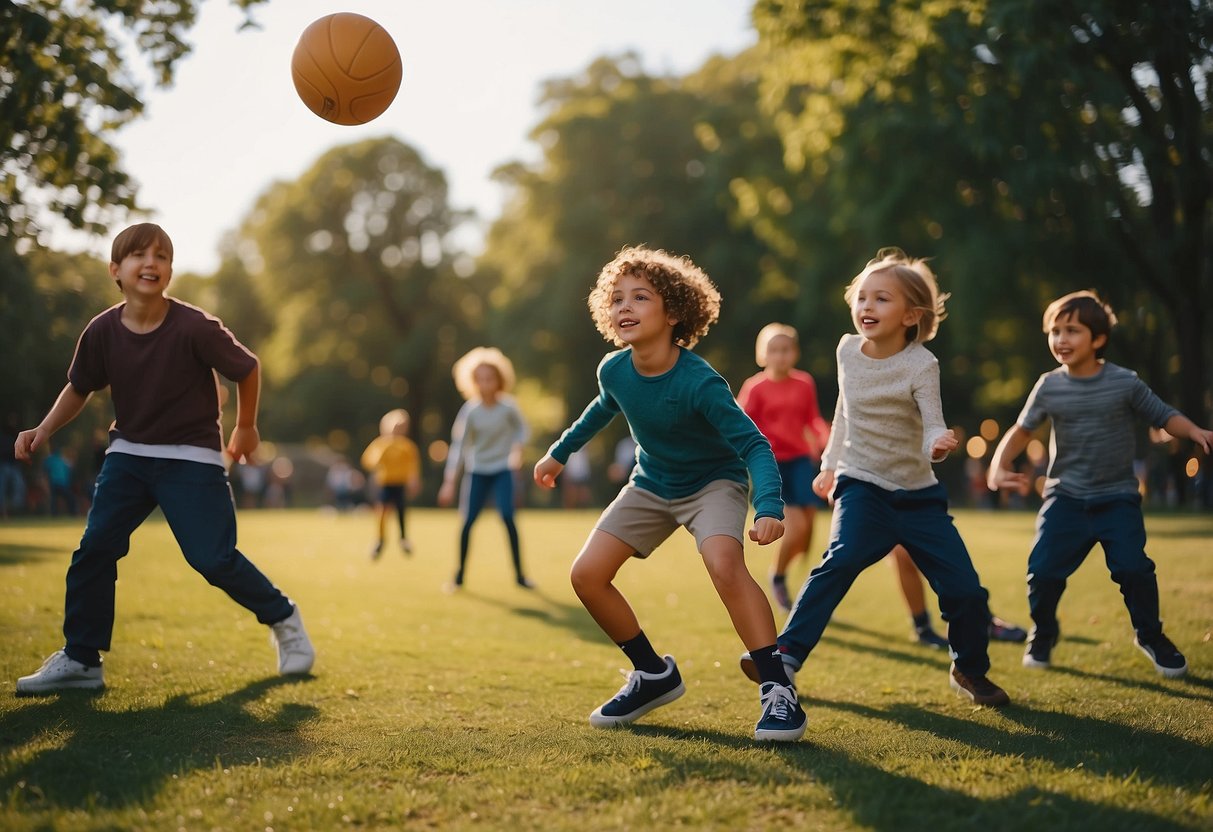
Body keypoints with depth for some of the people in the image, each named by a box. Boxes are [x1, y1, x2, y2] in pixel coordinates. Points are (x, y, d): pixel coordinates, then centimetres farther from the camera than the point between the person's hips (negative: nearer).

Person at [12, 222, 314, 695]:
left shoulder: (195, 328, -21)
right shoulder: (101, 332, -10)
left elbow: (248, 369, -5)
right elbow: (79, 389, 9)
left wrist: (245, 427, 7)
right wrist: (45, 430, -5)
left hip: (192, 457, -4)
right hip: (128, 453, 4)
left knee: (213, 558, -8)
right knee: (94, 548, -5)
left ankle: (283, 620, 17)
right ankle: (80, 660, 7)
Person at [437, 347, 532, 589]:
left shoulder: (508, 406, -11)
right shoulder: (470, 411, -12)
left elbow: (521, 428, 7)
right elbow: (458, 446, -9)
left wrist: (517, 449, -13)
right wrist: (449, 482, -11)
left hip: (502, 469, -1)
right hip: (477, 471, 1)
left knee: (507, 517, -15)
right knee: (468, 521, -4)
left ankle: (519, 574, -4)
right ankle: (460, 574, 13)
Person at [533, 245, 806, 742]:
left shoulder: (699, 382, -31)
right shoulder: (613, 370, -14)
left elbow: (755, 445, -30)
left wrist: (768, 507, -46)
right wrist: (560, 453, 21)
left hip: (714, 482, -6)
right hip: (651, 485, 6)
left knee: (724, 565, -34)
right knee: (587, 575, -5)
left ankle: (778, 691, -24)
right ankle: (654, 676, 14)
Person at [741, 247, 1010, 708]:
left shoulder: (921, 364, -13)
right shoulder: (847, 349, 0)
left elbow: (933, 427, -22)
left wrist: (937, 444, -45)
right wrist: (830, 462, 24)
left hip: (917, 493, -1)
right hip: (862, 485, 1)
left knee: (965, 588, -5)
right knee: (842, 558, -28)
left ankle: (970, 671, 22)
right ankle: (788, 653, -25)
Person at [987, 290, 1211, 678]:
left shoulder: (1125, 382, -7)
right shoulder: (1049, 387, -2)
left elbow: (1165, 416, 0)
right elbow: (1021, 430, 5)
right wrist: (999, 466, -8)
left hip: (1117, 498, -1)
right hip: (1066, 497, 1)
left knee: (1133, 567, -15)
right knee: (1043, 570, -9)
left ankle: (1150, 636, 12)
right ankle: (1043, 634, 20)